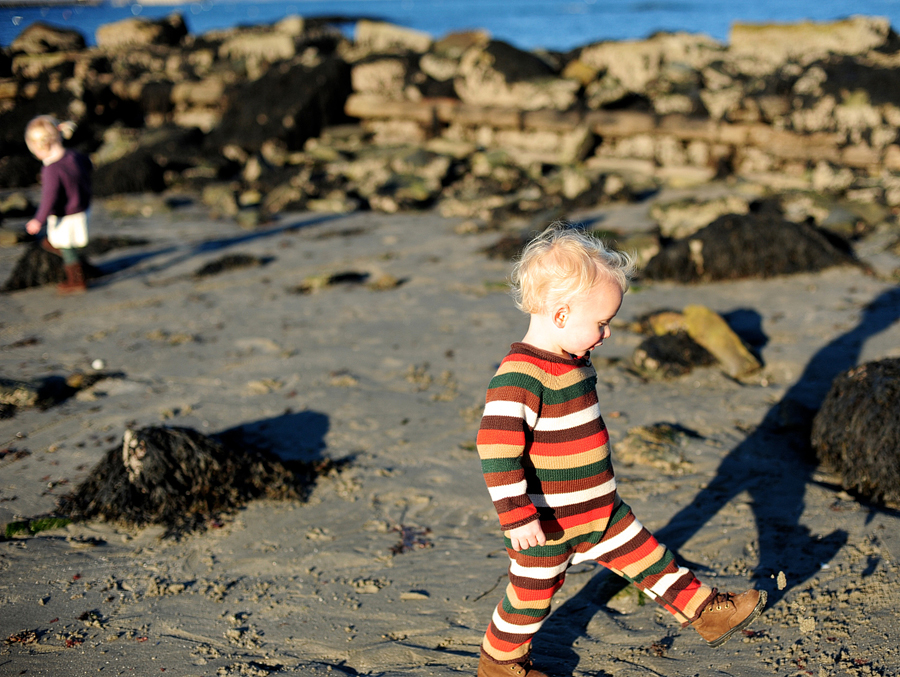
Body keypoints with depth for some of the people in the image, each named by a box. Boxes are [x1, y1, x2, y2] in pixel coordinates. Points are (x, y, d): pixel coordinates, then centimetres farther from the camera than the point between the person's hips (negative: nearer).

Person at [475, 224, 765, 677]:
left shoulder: (574, 358, 4)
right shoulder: (518, 376, -28)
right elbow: (496, 447, -30)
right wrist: (517, 516, -28)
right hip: (547, 523, -7)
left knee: (646, 556, 14)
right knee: (532, 595, 11)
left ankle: (704, 611, 28)